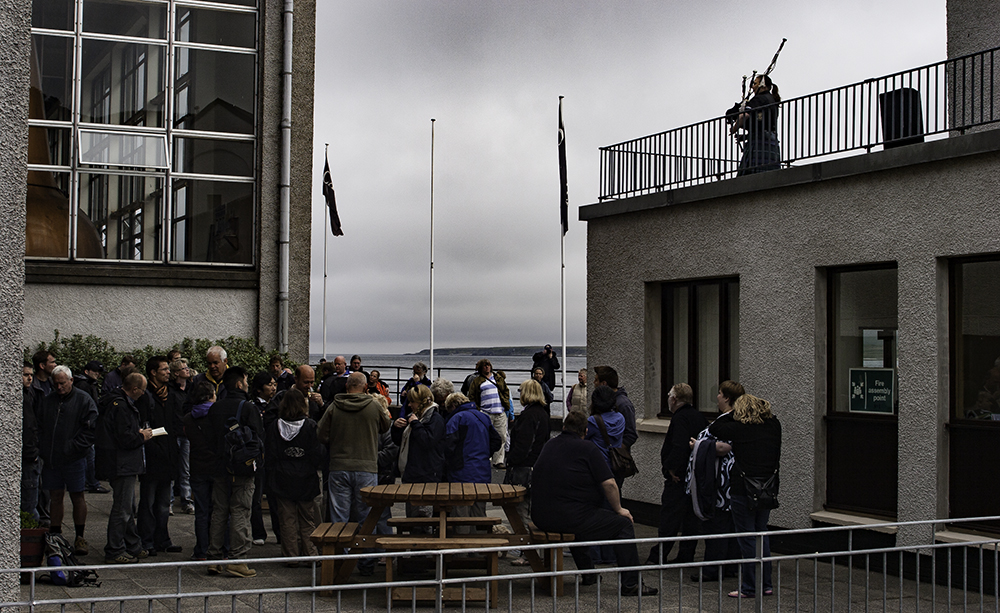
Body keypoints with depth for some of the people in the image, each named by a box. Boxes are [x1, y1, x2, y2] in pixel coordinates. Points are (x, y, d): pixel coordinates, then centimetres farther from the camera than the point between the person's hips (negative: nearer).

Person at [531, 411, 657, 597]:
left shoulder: (549, 446, 16)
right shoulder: (588, 450, -5)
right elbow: (609, 484, -10)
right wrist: (618, 509, 6)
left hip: (541, 518, 7)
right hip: (571, 518, -7)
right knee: (623, 523, 5)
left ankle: (587, 573, 40)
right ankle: (630, 584, 4)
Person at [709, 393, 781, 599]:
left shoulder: (738, 429, -12)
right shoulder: (774, 426, 2)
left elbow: (714, 429, 2)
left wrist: (732, 413, 8)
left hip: (744, 490, -5)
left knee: (747, 538, 1)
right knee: (762, 532, 17)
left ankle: (750, 588, 6)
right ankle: (766, 584, 21)